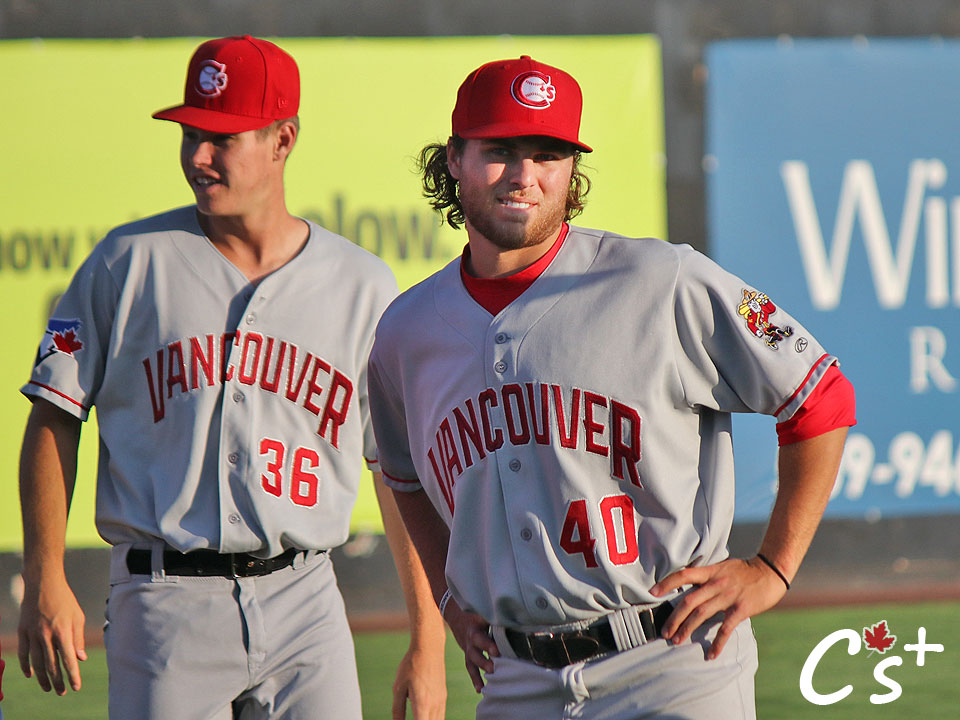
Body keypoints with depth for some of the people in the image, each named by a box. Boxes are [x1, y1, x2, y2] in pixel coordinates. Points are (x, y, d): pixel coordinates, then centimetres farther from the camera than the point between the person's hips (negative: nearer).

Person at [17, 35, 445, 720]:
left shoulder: (363, 286, 6)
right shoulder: (131, 260, 4)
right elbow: (55, 418, 5)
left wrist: (428, 645, 4)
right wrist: (44, 582, -6)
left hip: (304, 604, 1)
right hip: (166, 607, -1)